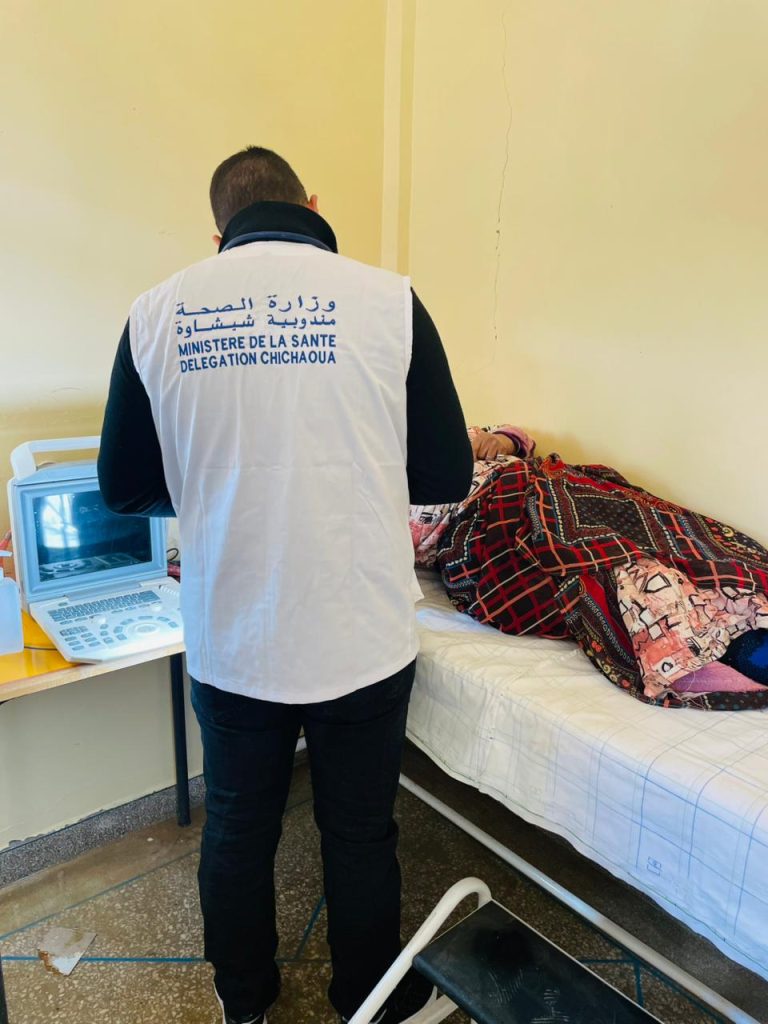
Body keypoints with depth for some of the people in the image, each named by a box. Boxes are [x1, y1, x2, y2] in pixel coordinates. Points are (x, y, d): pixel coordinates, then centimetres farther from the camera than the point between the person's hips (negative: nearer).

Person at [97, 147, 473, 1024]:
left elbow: (125, 488, 3)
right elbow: (448, 476, -6)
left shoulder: (156, 311, -4)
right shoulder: (387, 299, -10)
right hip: (360, 639, -1)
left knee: (237, 829, 25)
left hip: (228, 644, 2)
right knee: (360, 834, 21)